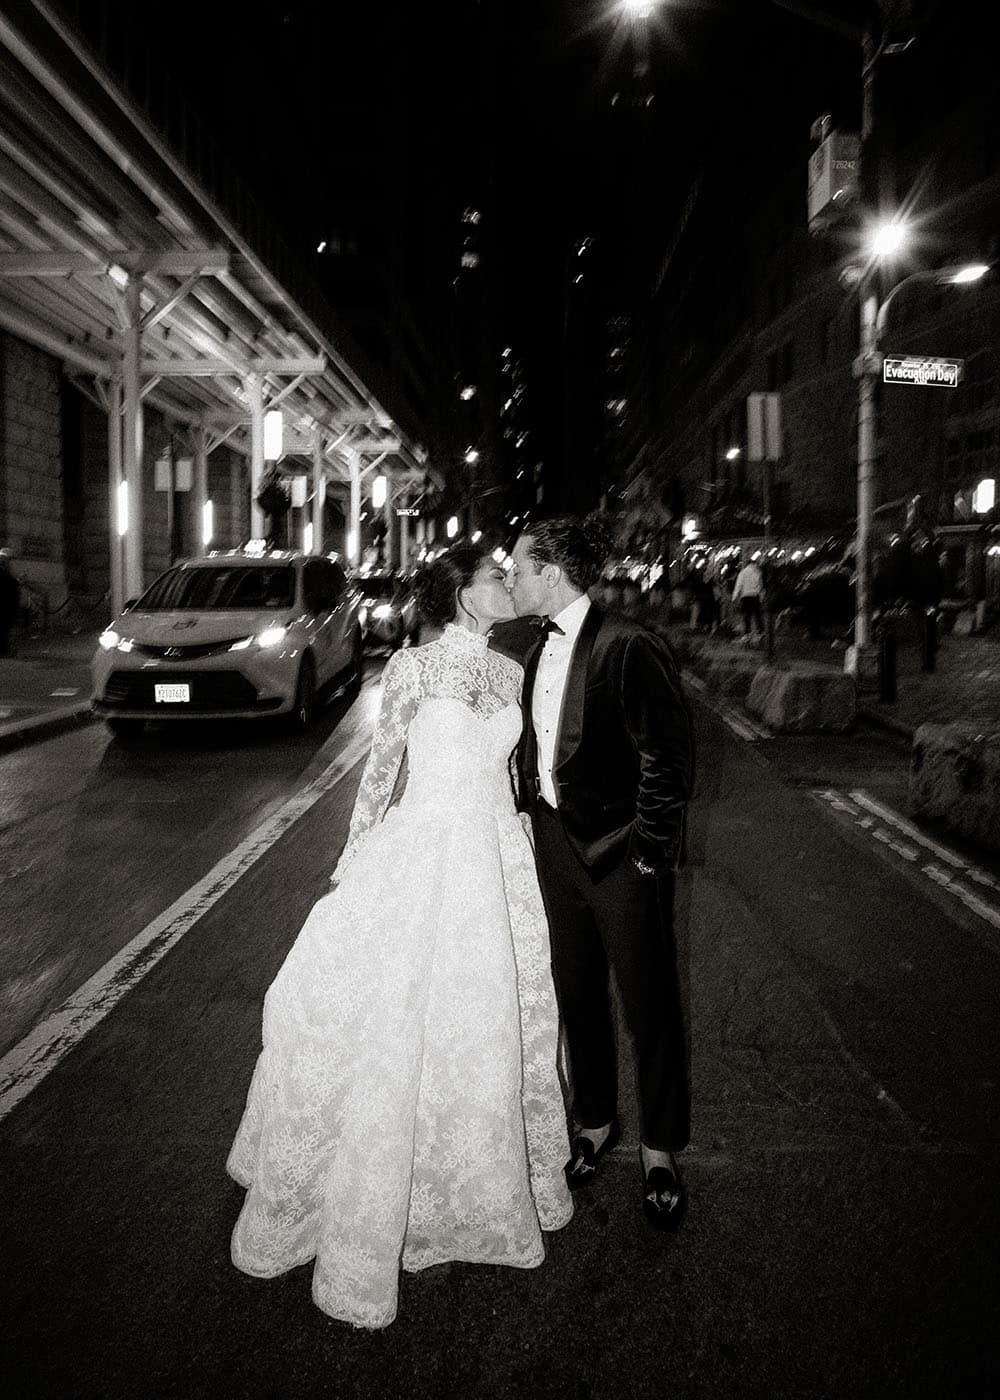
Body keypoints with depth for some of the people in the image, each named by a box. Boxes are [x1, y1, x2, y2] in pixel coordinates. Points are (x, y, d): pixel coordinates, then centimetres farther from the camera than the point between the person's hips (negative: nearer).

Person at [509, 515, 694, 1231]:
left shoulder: (630, 647, -19)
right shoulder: (543, 649, 5)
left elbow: (670, 759, -18)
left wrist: (647, 852, -16)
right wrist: (535, 817, 9)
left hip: (621, 852, -7)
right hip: (558, 846, 7)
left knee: (650, 1004, 9)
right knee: (577, 992, 18)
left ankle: (660, 1151, 28)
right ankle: (596, 1123, 39)